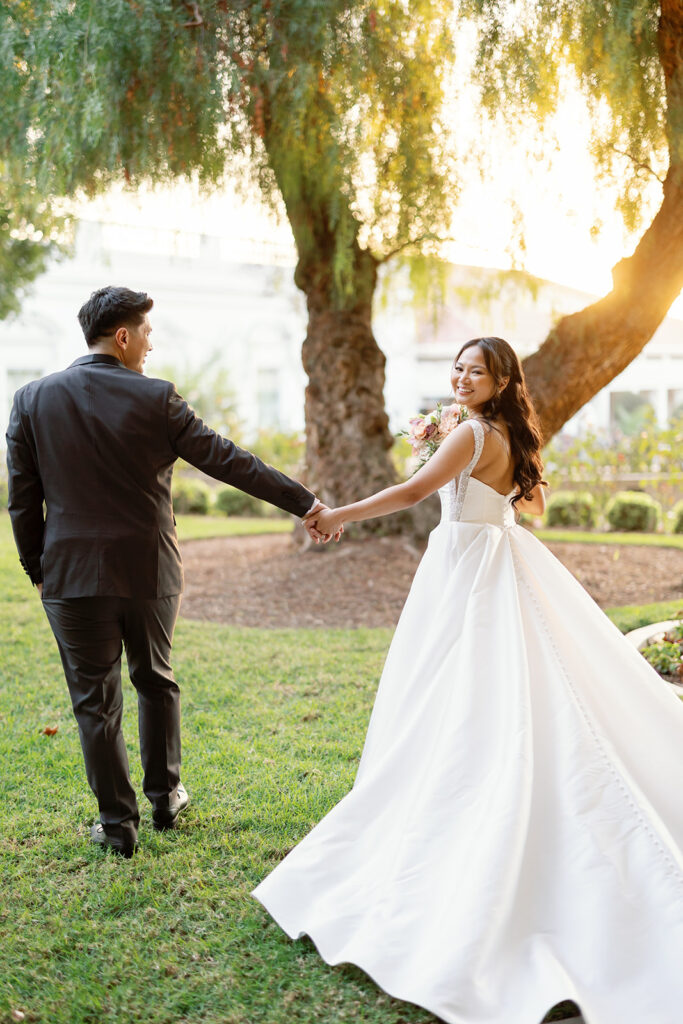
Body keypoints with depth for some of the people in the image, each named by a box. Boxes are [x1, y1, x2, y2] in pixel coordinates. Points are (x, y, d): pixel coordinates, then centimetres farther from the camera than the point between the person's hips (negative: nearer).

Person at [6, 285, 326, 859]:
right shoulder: (157, 399, -8)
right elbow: (228, 460, -8)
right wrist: (304, 504, -2)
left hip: (72, 575, 0)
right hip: (149, 572, 0)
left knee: (95, 701, 9)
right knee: (156, 682, 20)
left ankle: (118, 823, 15)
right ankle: (165, 798, 31)